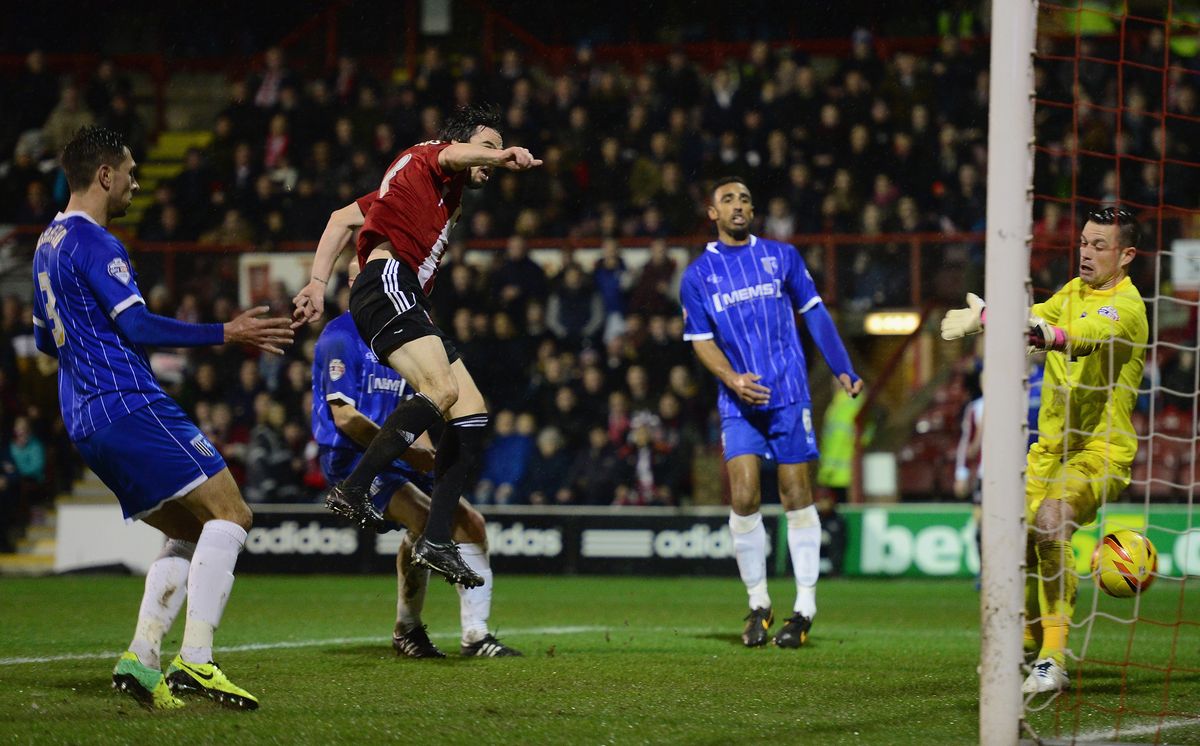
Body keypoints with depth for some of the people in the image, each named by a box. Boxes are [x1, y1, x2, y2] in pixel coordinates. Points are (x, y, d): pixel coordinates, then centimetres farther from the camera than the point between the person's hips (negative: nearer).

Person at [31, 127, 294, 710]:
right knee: (229, 513, -11)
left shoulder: (47, 246, 20)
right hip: (129, 404, -10)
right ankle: (194, 662, -22)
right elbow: (135, 325, -19)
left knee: (191, 535, 14)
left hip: (84, 421, 10)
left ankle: (141, 659, -1)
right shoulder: (94, 243, -10)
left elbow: (45, 340, 29)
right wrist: (227, 334, -16)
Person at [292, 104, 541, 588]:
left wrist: (318, 283, 20)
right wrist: (503, 156, -38)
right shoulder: (425, 159, 10)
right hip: (387, 282, -10)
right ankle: (353, 490, -31)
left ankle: (436, 540, -4)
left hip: (407, 303, 10)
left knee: (472, 411, 1)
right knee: (442, 389, -30)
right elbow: (454, 155, -17)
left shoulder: (447, 195, 32)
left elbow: (342, 218, 31)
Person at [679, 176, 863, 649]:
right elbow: (701, 340, 7)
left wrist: (843, 369, 6)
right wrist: (732, 379, -10)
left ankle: (804, 608, 4)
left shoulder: (781, 256, 8)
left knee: (796, 494, -1)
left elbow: (814, 313, 13)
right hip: (739, 401, 0)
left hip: (789, 394, 0)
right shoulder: (698, 275, 8)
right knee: (743, 498, -11)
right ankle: (758, 605, 3)